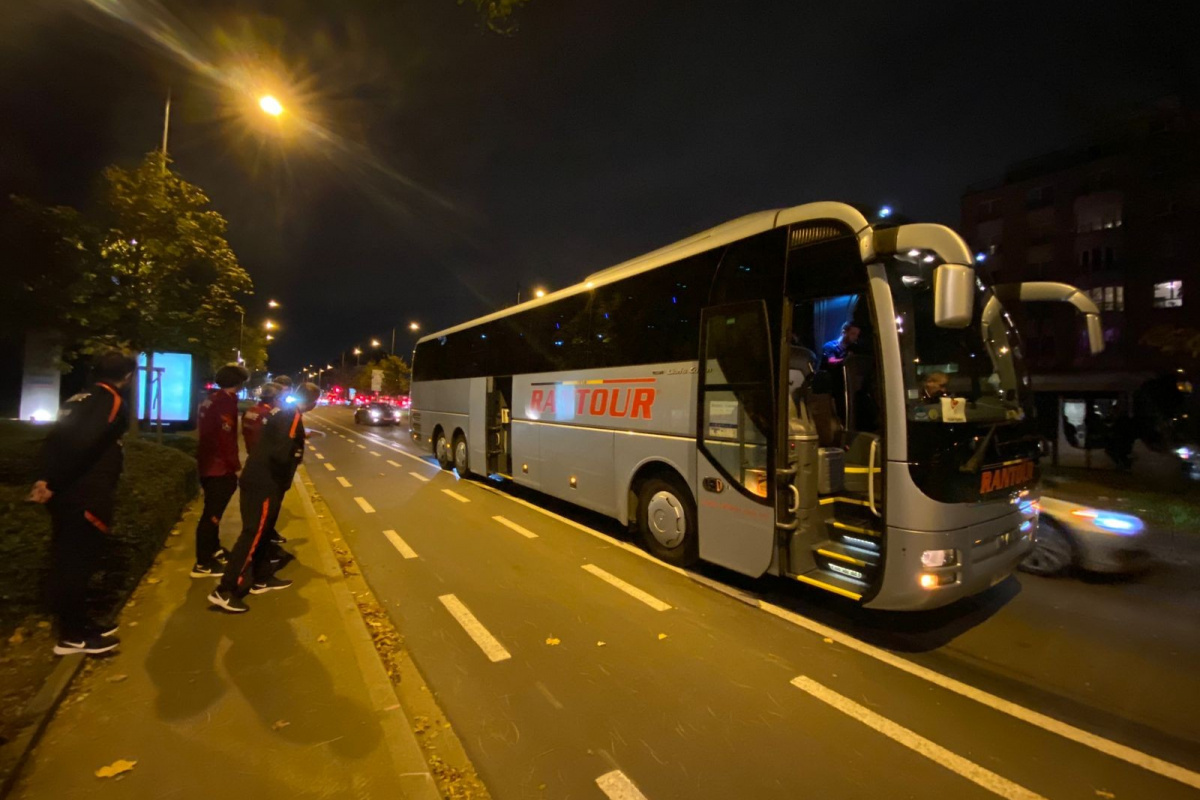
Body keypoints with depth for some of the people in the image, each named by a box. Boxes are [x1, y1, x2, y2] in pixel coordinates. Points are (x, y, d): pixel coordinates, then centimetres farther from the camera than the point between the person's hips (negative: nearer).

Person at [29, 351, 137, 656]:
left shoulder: (79, 398, 15)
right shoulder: (112, 401, -13)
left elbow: (56, 440, 10)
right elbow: (82, 445, -23)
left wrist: (46, 478, 4)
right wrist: (53, 484, -15)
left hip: (67, 494, 9)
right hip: (86, 497, -9)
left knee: (67, 561, 16)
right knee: (78, 562, 0)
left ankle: (77, 623, 29)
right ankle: (73, 635, 11)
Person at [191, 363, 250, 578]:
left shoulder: (213, 398, 11)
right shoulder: (226, 401, -19)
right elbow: (226, 438, -24)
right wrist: (236, 465, -15)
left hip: (209, 463, 10)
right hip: (219, 466, -10)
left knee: (213, 510, 21)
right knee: (212, 513, -2)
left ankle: (214, 550, 35)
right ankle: (203, 564, 5)